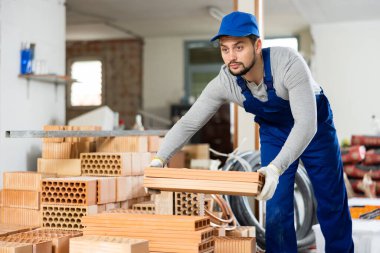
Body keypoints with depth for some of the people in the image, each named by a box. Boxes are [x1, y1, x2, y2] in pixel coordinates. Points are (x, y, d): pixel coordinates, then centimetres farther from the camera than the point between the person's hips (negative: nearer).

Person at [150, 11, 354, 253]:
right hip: (273, 131, 3)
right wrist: (160, 159, -31)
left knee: (332, 204, 5)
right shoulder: (223, 83, -25)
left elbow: (306, 123, -44)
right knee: (277, 208, -1)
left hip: (314, 126, -3)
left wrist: (276, 168, -56)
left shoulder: (289, 63, -38)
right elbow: (188, 123, -19)